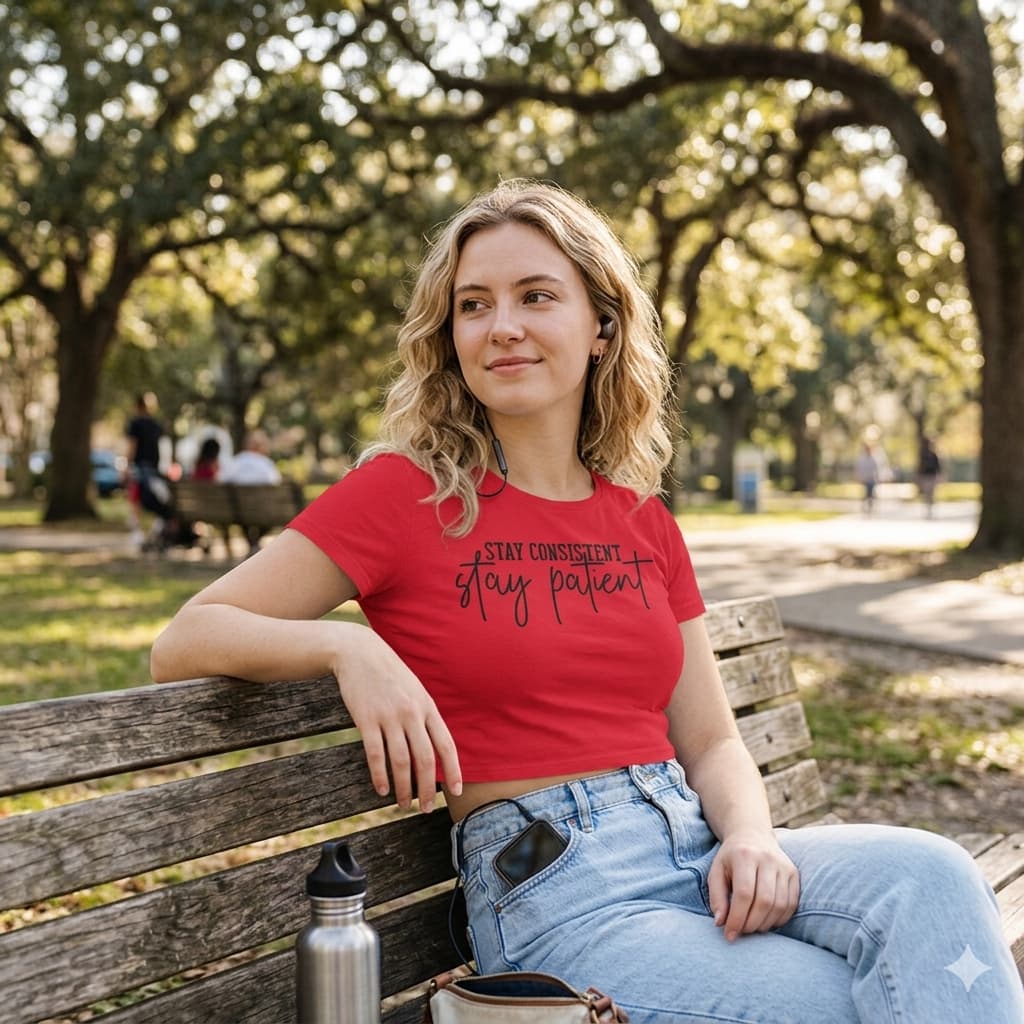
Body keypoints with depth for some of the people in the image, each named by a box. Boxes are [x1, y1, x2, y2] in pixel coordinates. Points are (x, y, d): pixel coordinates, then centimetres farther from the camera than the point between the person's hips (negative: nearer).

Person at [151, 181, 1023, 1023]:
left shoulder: (645, 522, 12)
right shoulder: (406, 492, -2)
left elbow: (710, 741, 15)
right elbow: (183, 644, -4)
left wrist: (750, 835, -7)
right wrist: (347, 646, -23)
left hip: (697, 857, 5)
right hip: (549, 891, -5)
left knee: (928, 876, -22)